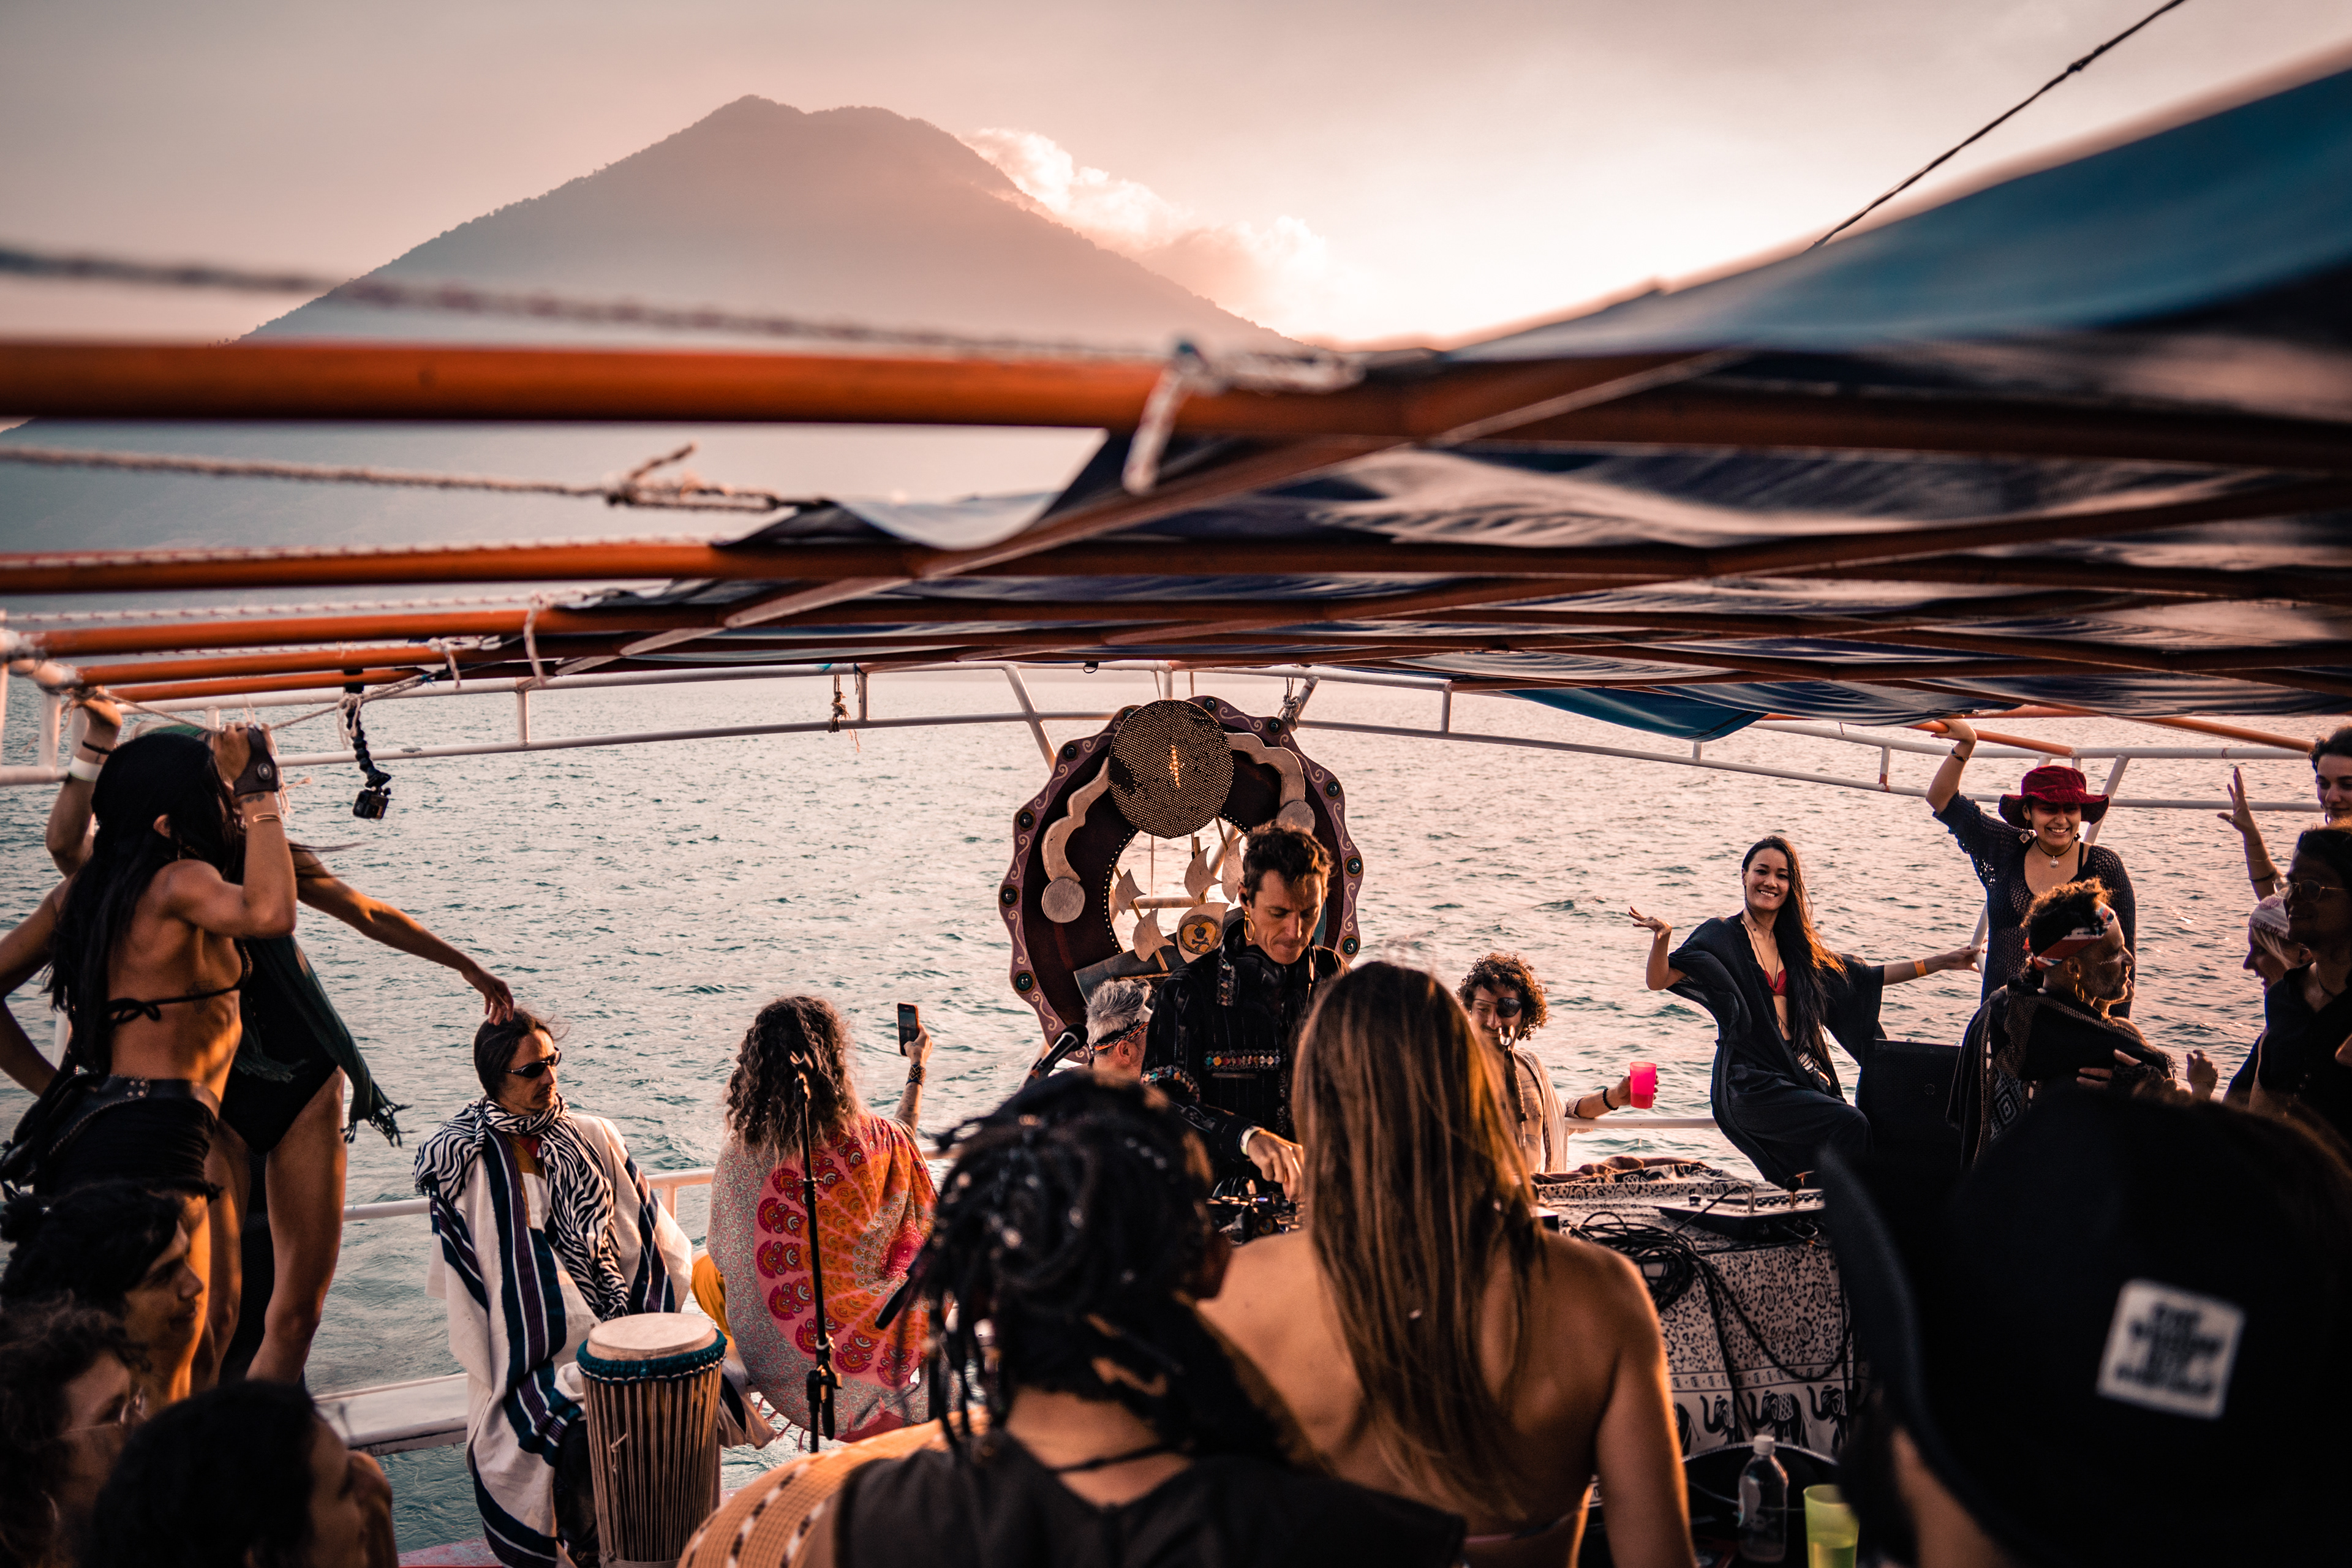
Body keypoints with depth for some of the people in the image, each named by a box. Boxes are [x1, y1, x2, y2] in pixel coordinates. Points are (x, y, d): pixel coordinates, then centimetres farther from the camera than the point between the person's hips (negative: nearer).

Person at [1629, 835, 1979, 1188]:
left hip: (1801, 1078, 6)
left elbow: (1866, 977, 23)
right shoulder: (1721, 935, 1)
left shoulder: (1794, 945, 18)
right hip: (1749, 1085, -6)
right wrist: (1661, 937, -31)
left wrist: (1941, 962, 18)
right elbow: (1659, 980, -11)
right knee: (1850, 1123, -24)